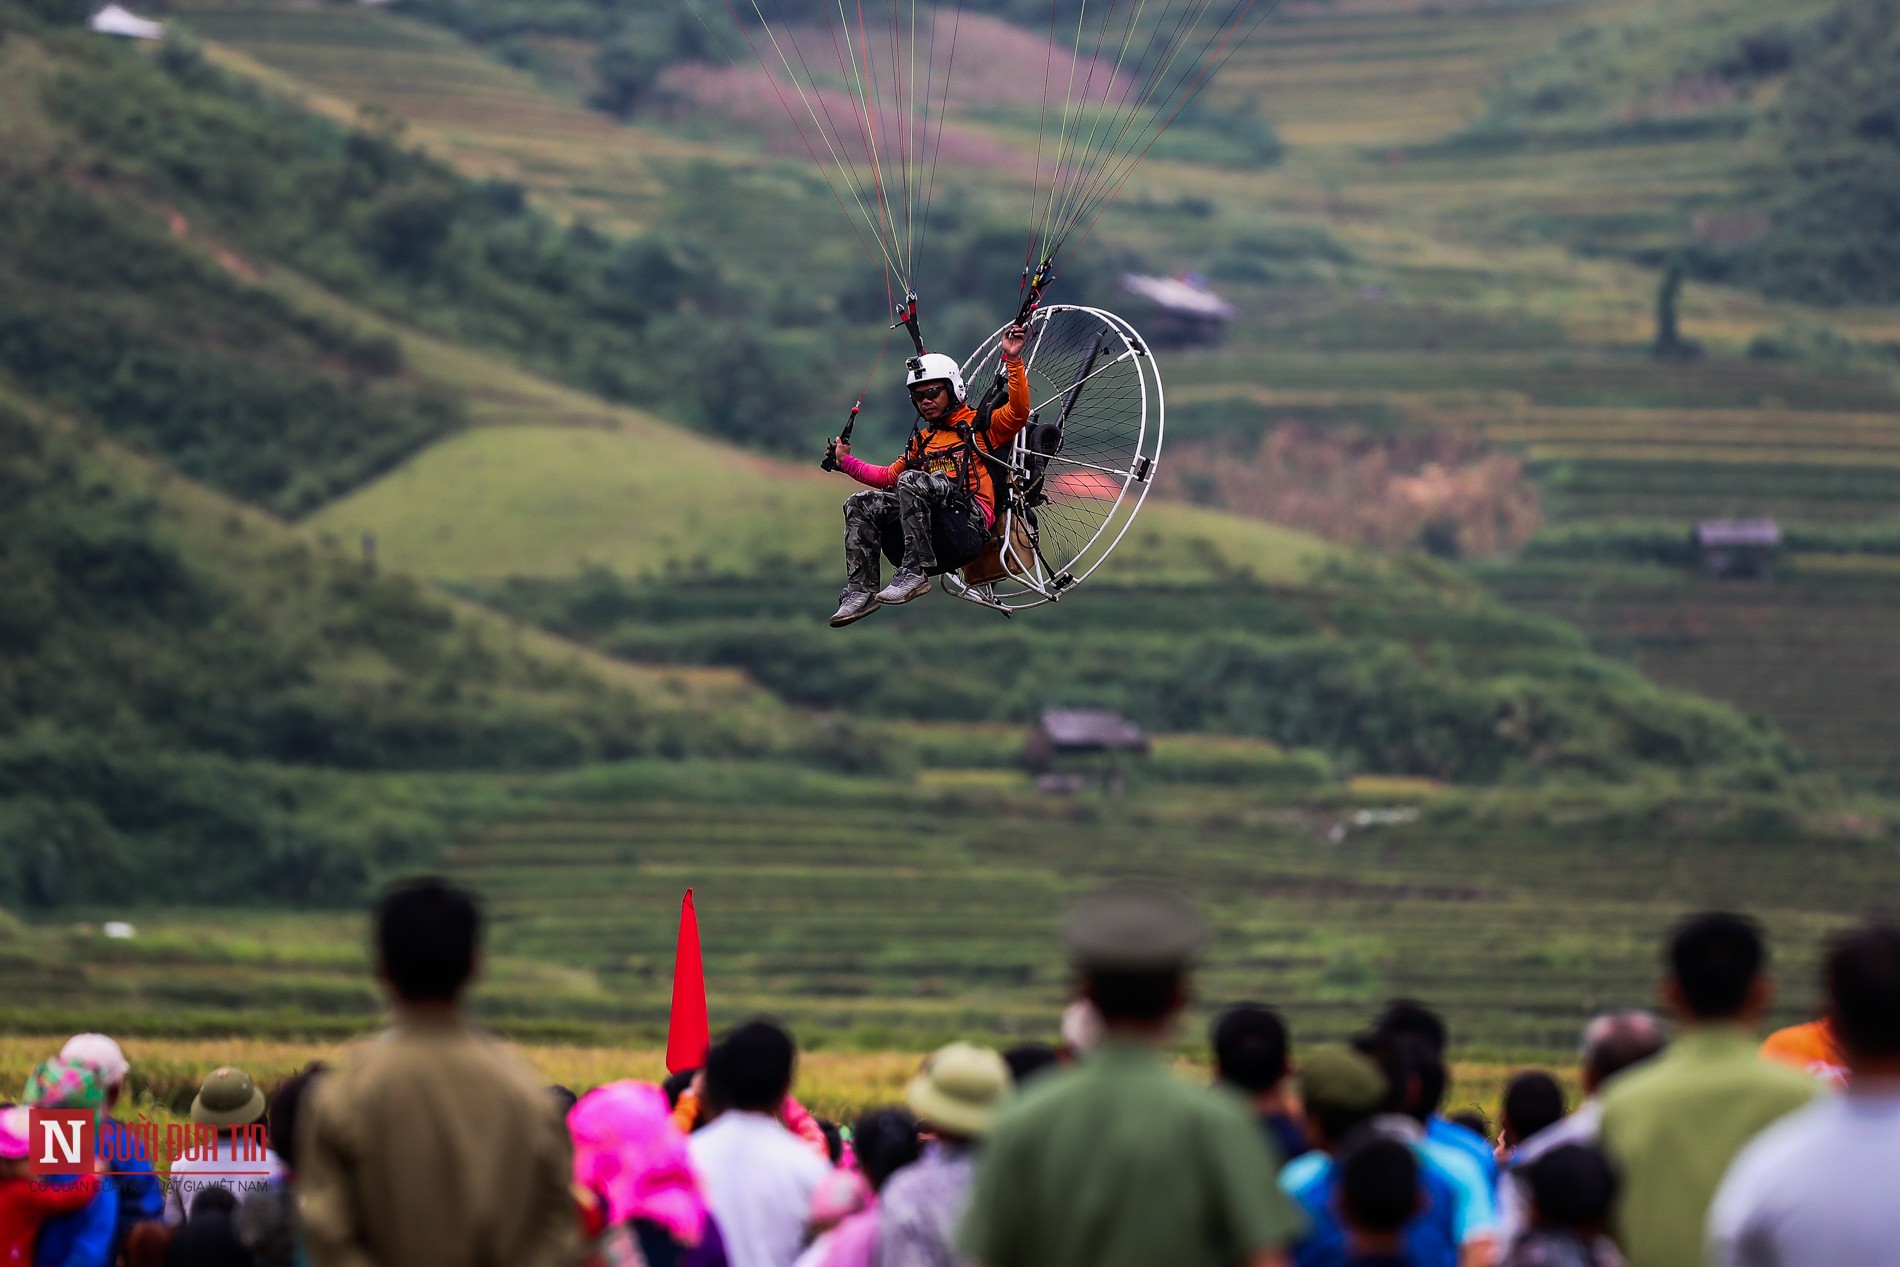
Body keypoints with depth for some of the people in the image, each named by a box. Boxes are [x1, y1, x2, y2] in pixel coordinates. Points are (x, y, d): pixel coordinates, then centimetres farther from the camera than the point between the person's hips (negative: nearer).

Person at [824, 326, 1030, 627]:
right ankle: (860, 591, -18)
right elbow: (889, 477, 36)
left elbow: (1018, 411, -5)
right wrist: (845, 462, 33)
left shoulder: (980, 427, 13)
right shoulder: (921, 441, 32)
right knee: (861, 504, -8)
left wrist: (1013, 360, -12)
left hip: (970, 520, -7)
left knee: (912, 481, -30)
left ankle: (915, 573, -35)